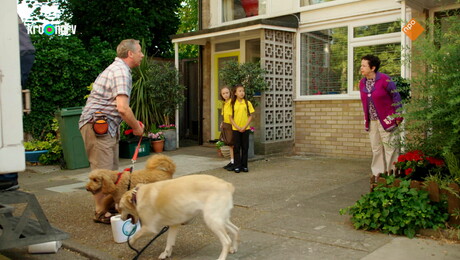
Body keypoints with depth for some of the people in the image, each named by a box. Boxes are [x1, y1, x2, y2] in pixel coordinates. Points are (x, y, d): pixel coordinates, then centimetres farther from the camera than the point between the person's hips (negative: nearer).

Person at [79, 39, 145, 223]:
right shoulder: (121, 71, -15)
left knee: (112, 170, 14)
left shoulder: (117, 68, 19)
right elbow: (122, 108, -26)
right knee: (103, 170, -5)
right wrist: (136, 127, -11)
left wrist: (133, 123, 17)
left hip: (107, 126, 11)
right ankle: (102, 212, 4)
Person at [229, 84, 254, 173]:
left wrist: (245, 127, -10)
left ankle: (244, 165, 14)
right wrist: (237, 127, -10)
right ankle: (237, 166, 10)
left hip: (245, 129, 0)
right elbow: (231, 118, 1)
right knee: (236, 148, 3)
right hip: (236, 129, 0)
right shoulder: (233, 104, 1)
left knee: (245, 147, 5)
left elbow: (250, 116, 0)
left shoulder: (247, 103, 1)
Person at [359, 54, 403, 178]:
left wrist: (398, 117, -9)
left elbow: (396, 97, -8)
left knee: (390, 147, -1)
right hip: (372, 121, 7)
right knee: (376, 148, 13)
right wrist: (366, 119, 13)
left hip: (386, 120, -6)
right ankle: (378, 173, 23)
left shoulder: (384, 79, -13)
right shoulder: (362, 82, 5)